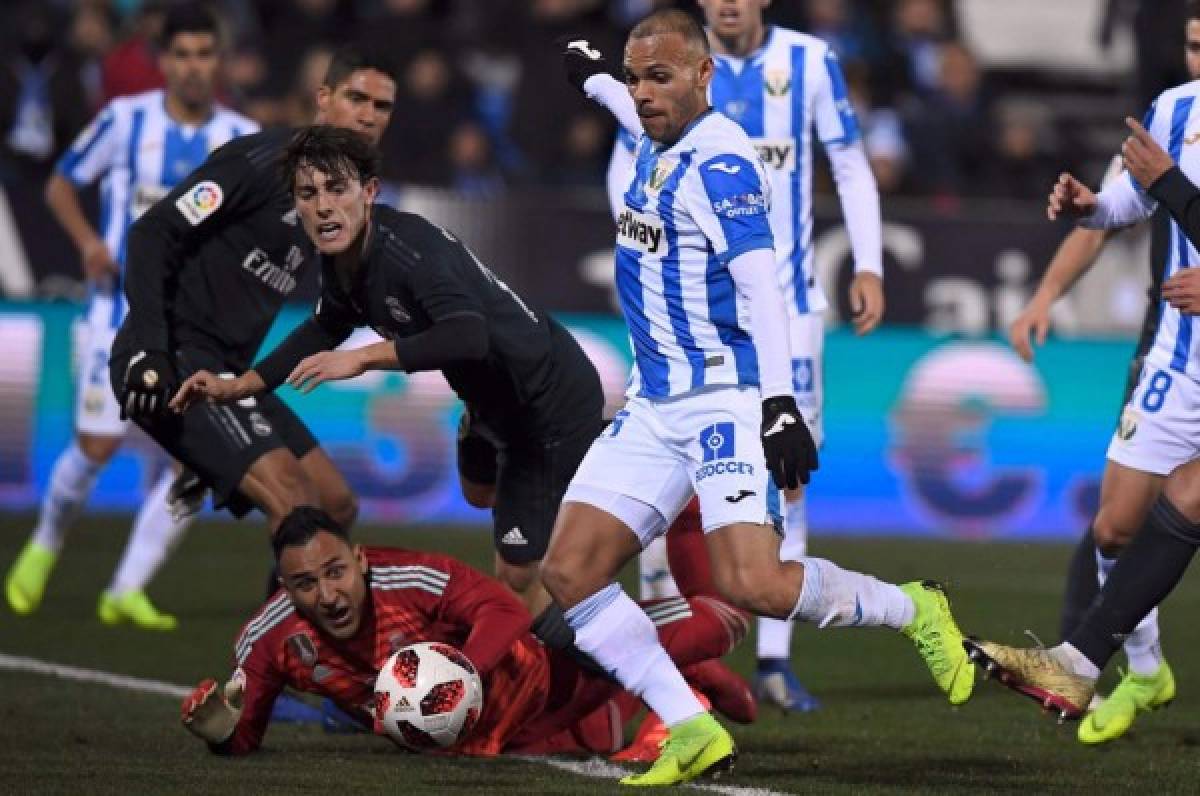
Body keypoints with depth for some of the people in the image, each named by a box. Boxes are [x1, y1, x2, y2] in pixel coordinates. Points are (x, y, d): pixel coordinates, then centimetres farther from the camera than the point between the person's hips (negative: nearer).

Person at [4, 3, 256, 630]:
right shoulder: (126, 120, -3)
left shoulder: (242, 139, 3)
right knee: (97, 445, -4)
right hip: (123, 311, -2)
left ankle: (126, 590, -1)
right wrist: (87, 239, -11)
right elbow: (61, 184, 7)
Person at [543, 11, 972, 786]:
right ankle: (694, 733, 0)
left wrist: (780, 403, -30)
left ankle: (910, 609, 3)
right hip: (656, 404, 9)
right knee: (570, 571, -3)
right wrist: (595, 78, 55)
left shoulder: (720, 161, -15)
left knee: (751, 583, -23)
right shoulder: (665, 146, 11)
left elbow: (760, 285, -23)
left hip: (727, 401, -9)